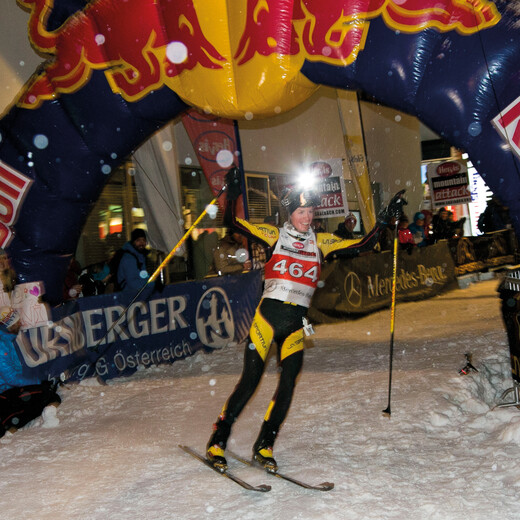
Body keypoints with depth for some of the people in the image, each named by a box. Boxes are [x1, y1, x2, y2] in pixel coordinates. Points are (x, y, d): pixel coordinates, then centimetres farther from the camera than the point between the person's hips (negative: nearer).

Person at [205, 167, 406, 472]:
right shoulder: (275, 236, 5)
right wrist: (232, 194, -10)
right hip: (268, 315, -3)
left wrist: (384, 220, 1)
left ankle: (264, 447, 9)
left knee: (288, 384, -6)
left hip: (297, 324, 3)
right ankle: (218, 441, 8)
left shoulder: (321, 242, 11)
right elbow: (236, 224, 2)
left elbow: (362, 246, 9)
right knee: (250, 380, -6)